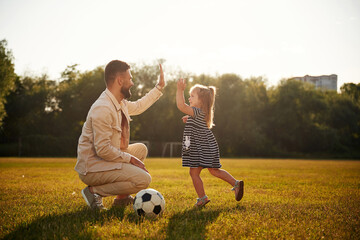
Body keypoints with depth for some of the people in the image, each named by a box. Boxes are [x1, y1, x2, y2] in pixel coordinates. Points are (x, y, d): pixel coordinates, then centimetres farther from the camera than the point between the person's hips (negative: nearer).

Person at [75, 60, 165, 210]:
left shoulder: (121, 103, 6)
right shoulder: (102, 109, -25)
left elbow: (137, 106, 29)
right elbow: (103, 150, -27)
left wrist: (159, 87, 29)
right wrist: (130, 159, -17)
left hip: (107, 158, 10)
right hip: (92, 168, -10)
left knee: (141, 149, 20)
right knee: (143, 179, -19)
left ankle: (121, 197, 16)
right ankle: (94, 191, -8)